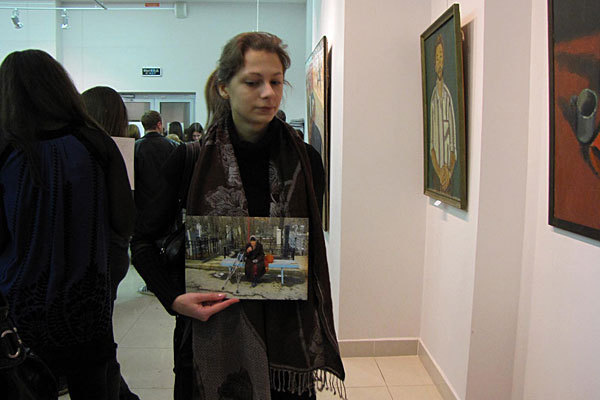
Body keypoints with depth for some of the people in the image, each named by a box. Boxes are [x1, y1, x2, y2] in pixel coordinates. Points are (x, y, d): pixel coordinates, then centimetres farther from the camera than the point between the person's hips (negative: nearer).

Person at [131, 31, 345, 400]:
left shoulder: (305, 160, -3)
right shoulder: (190, 161, -8)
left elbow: (314, 250, 7)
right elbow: (143, 240, 2)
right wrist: (174, 298, -13)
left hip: (288, 337, 2)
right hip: (213, 332, -1)